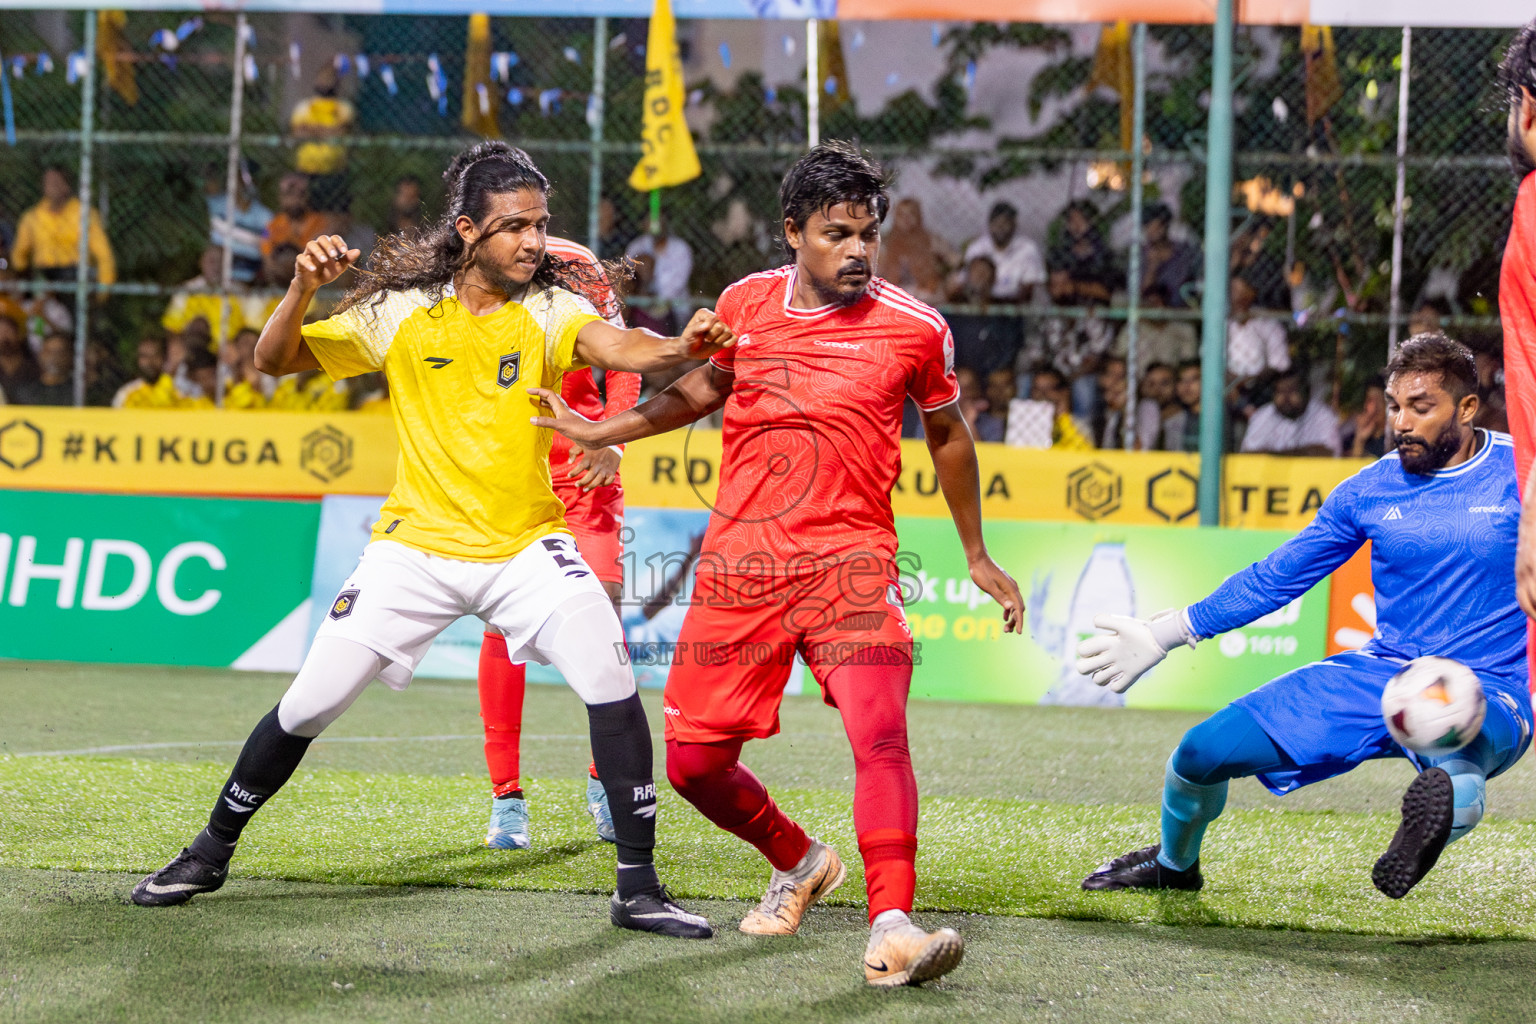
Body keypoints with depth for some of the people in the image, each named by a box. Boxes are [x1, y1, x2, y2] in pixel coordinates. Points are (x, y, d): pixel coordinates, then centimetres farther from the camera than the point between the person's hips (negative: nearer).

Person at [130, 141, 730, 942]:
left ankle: (638, 888, -6)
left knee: (612, 687, -17)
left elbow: (615, 345, -26)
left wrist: (679, 347, -48)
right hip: (417, 545, 0)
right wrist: (304, 288, -20)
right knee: (307, 706, 0)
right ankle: (210, 852, 23)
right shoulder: (400, 313, -2)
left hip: (526, 546, 0)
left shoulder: (550, 308, -4)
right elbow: (274, 360, 0)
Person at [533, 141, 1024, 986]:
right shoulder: (745, 304, 4)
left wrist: (977, 557, 20)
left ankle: (891, 930, -29)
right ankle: (798, 862, 31)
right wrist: (601, 431, 22)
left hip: (848, 562, -3)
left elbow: (947, 434, 14)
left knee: (880, 733, -26)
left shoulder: (915, 329, -3)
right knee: (693, 764, 4)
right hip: (738, 566, 3)